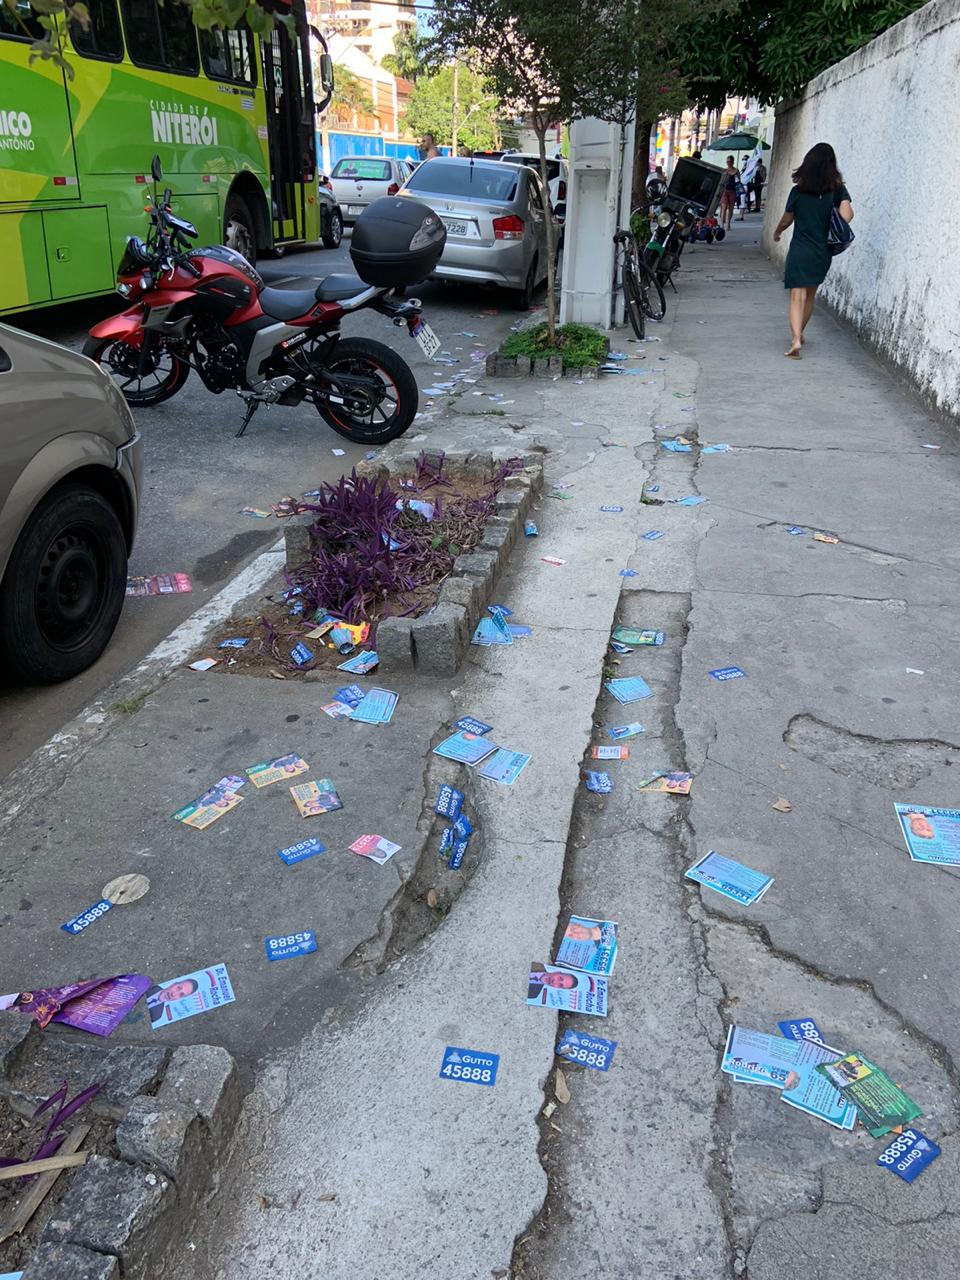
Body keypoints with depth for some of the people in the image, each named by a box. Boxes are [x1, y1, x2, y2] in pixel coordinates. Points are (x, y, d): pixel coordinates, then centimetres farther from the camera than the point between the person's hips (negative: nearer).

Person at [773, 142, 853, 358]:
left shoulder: (798, 191, -6)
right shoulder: (837, 190, -3)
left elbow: (786, 220, 5)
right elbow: (847, 216, -13)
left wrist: (776, 232, 25)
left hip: (799, 251, -3)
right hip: (823, 253, 3)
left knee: (797, 296, -6)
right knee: (810, 295, 20)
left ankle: (796, 339, -23)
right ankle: (799, 333, 35)